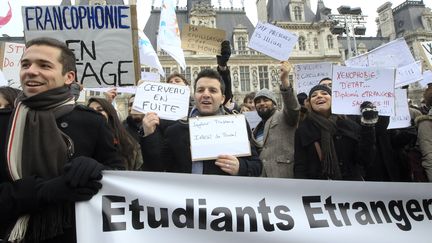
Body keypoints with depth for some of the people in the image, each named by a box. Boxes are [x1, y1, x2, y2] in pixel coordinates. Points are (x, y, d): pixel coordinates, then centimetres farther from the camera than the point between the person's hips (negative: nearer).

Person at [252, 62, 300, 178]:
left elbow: (293, 107, -19)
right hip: (259, 176, 7)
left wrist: (285, 81, -33)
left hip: (283, 175, -7)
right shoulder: (257, 128, 24)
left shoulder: (283, 117, 3)